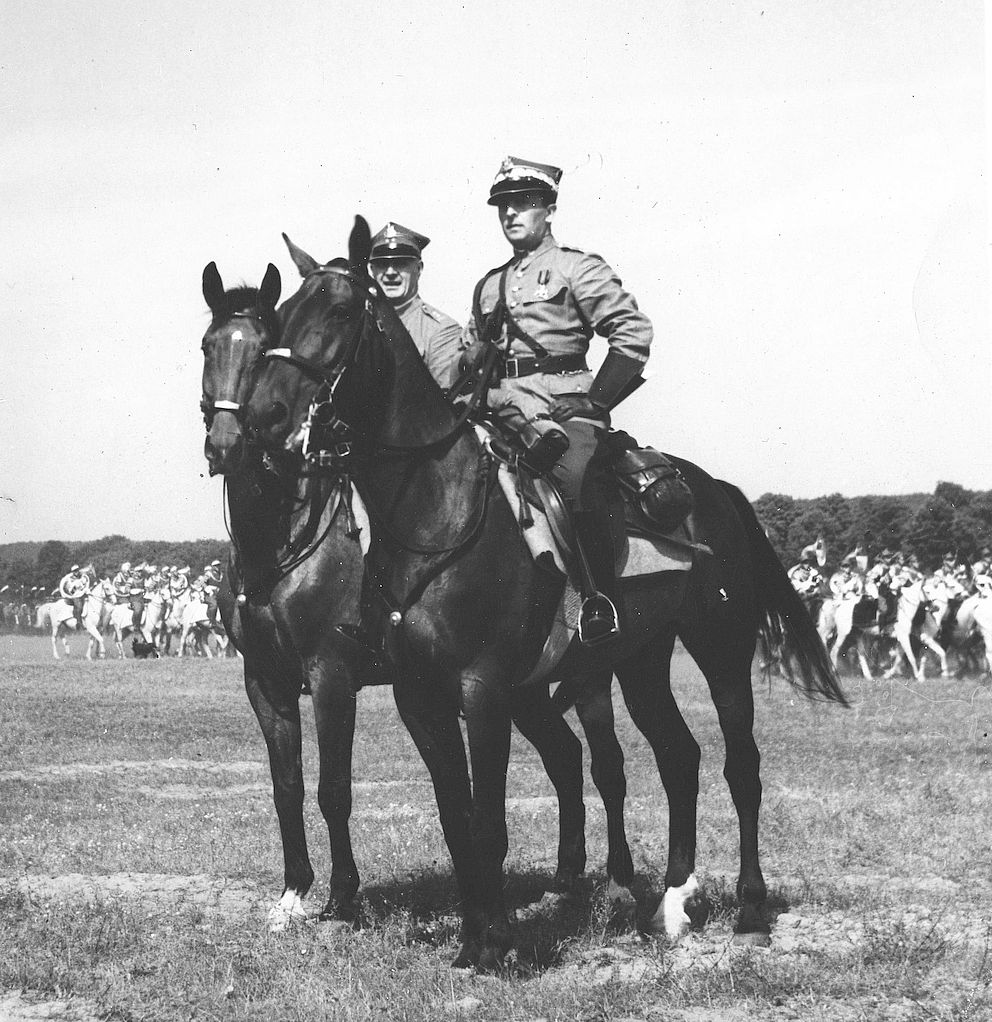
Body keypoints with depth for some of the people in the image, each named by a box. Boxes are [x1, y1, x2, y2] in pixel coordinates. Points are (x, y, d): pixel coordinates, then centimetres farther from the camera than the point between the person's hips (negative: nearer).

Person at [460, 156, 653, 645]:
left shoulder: (577, 269, 5)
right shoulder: (487, 287, 24)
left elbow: (633, 333, -4)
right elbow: (471, 357, 34)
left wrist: (596, 401, -10)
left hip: (567, 411, -6)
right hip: (504, 418, 6)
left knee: (576, 479, -33)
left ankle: (601, 600, -24)